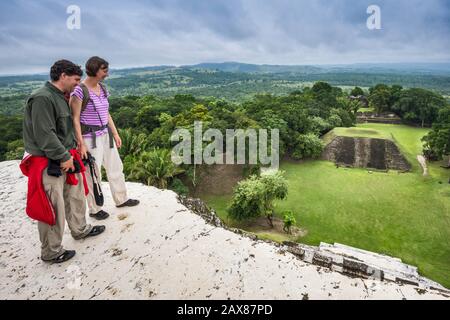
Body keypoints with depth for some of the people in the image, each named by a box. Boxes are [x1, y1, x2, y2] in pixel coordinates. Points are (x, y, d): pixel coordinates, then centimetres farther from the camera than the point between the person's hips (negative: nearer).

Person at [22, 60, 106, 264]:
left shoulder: (60, 97, 11)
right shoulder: (42, 98, -20)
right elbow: (44, 135, -24)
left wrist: (71, 151, 9)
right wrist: (64, 157, -17)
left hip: (65, 159, 10)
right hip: (49, 164, -10)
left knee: (76, 195, 22)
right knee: (54, 208, 0)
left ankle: (80, 229, 43)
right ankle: (51, 252, 18)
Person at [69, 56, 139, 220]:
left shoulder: (102, 88, 8)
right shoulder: (79, 91, -15)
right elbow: (75, 119, -15)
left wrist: (115, 133, 14)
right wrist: (81, 144, -18)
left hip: (106, 135, 8)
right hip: (90, 138, -8)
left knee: (115, 167, 16)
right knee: (93, 174, 4)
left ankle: (121, 199, 34)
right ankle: (94, 209, 22)